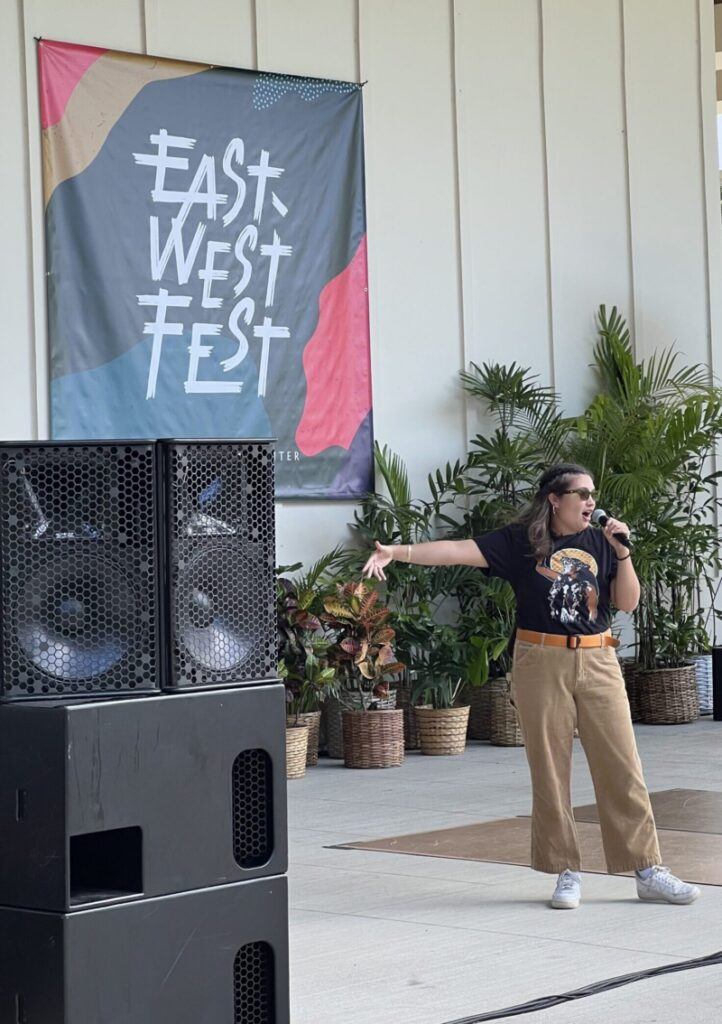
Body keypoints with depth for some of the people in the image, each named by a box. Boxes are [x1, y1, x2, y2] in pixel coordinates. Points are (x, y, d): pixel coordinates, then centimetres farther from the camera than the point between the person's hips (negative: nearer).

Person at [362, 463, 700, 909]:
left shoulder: (600, 543, 7)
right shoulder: (520, 542, -1)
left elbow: (628, 602, 4)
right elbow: (458, 550, -9)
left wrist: (622, 551, -8)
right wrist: (397, 551, -20)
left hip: (598, 663, 2)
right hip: (541, 665, -2)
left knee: (623, 767, 1)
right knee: (550, 771, 2)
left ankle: (649, 871, 8)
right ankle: (567, 873, 13)